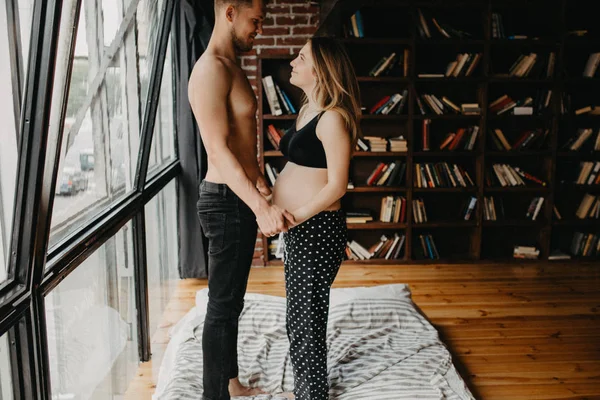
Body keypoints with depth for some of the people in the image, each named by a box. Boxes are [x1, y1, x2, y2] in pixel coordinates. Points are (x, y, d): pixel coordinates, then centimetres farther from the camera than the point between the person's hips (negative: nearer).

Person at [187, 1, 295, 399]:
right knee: (222, 306, 1)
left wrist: (262, 184, 22)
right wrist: (261, 207, -30)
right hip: (226, 202, -10)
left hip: (243, 200, 10)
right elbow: (218, 149, -25)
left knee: (232, 301, 19)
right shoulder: (211, 69, -17)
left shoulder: (234, 68, 15)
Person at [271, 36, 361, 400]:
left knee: (307, 316, 3)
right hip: (298, 225, 10)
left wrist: (293, 218, -20)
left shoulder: (333, 117, -17)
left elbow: (337, 185, -20)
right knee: (299, 313, 19)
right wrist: (281, 212, 11)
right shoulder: (307, 110, 13)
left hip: (317, 227, -10)